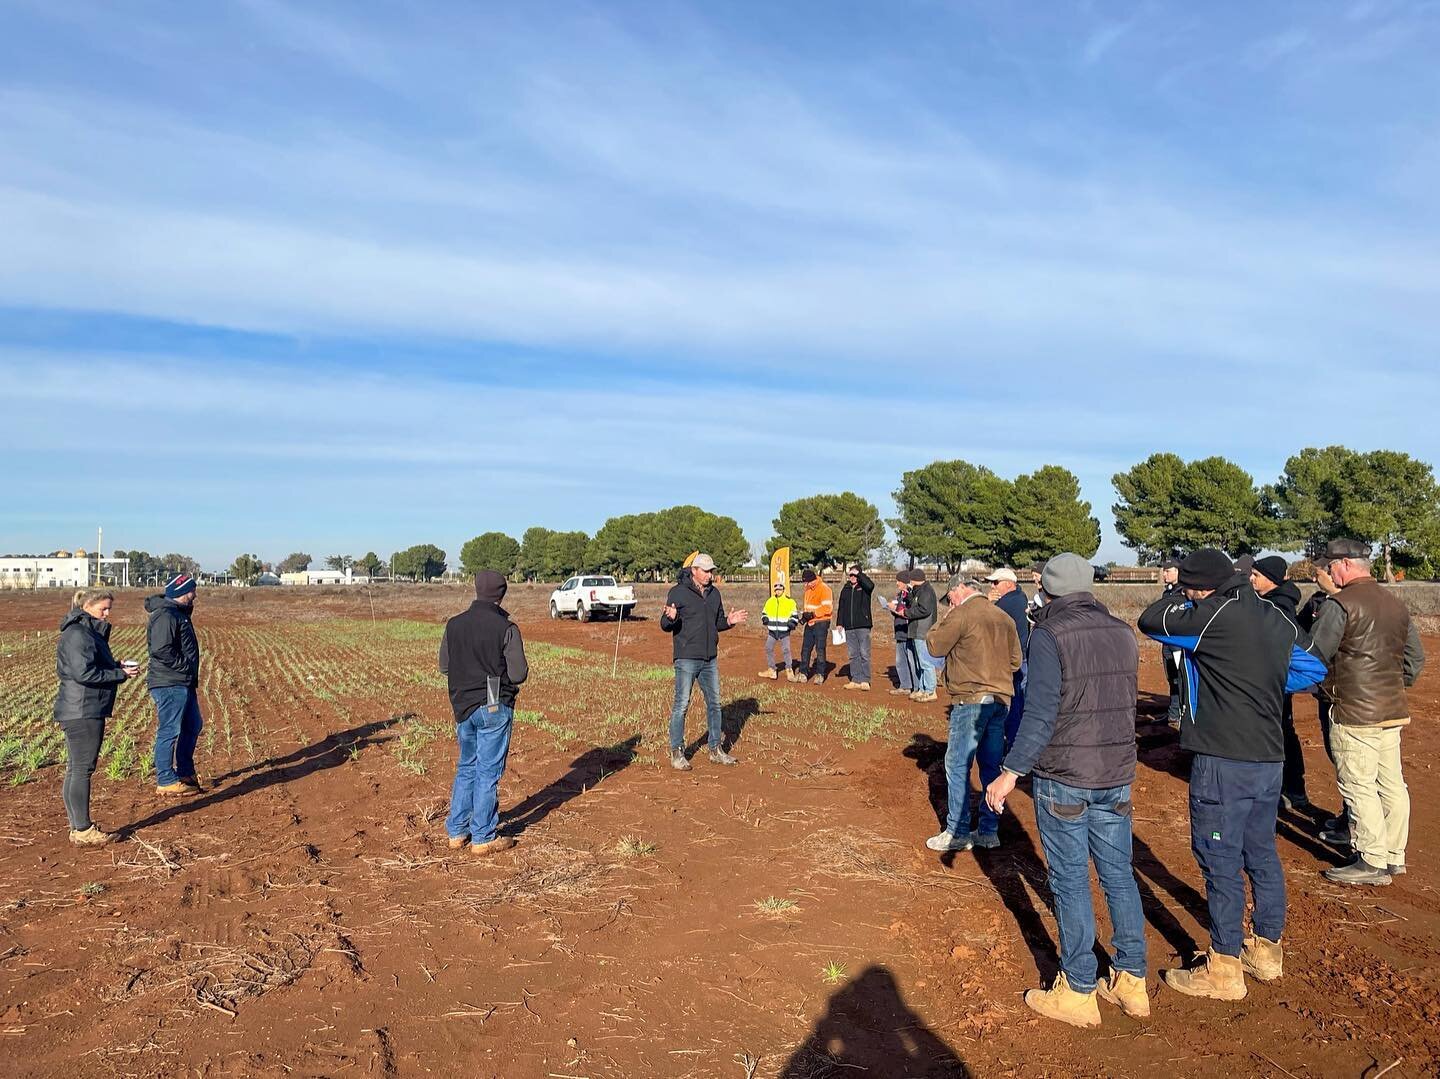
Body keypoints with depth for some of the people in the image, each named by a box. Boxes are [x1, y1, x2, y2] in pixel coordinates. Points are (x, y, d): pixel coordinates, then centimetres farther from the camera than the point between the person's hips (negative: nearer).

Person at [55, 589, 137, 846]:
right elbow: (83, 673, -23)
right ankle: (83, 831, -2)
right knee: (82, 769, -7)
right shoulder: (77, 635, -15)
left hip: (87, 712, 11)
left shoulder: (91, 632, 17)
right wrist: (121, 674, -17)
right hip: (81, 712, -11)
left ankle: (78, 826, 22)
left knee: (76, 769, 14)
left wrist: (119, 668, 4)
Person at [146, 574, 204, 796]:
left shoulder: (178, 613, 16)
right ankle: (166, 782, 4)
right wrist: (186, 666, -18)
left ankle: (185, 773, 31)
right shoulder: (165, 616, -17)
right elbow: (161, 650, -26)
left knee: (193, 726, 19)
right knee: (169, 731, -3)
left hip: (183, 684, 11)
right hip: (169, 685, -11)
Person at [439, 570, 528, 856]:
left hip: (463, 706, 5)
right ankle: (483, 837, 10)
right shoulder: (506, 628, -14)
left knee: (466, 768, 18)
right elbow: (519, 674, -13)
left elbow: (444, 667, 7)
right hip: (494, 706, -5)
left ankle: (457, 831, 23)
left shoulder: (453, 625, 0)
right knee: (488, 772, 3)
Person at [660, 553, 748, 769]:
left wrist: (729, 621, 0)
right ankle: (677, 753, 5)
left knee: (714, 703, 11)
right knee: (681, 705, -4)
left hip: (710, 659, 6)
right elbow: (665, 625, -7)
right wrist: (670, 618, -29)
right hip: (686, 659, -6)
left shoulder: (714, 593, 12)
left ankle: (716, 750, 22)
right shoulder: (678, 592, -7)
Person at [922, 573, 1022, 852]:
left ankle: (958, 832, 2)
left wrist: (944, 620, 6)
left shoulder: (961, 614, -11)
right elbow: (1015, 660, 15)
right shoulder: (1004, 617, 12)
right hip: (1001, 699, 7)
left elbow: (934, 646, -5)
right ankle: (989, 830, 18)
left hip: (971, 699, -7)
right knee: (991, 766, 12)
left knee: (957, 765, 0)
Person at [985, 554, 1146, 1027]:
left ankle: (1078, 992, 13)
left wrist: (1011, 772, -15)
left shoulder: (1049, 635, -14)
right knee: (1119, 875, 15)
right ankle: (1132, 981, 25)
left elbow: (1040, 713, -20)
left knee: (1070, 881, 4)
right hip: (1117, 775, 6)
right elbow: (1126, 703, 16)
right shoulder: (1122, 633, 5)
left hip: (1063, 778, -6)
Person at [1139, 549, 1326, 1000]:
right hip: (1270, 759, 8)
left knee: (1221, 862, 1)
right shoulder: (1277, 619, 7)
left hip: (1223, 762, -8)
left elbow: (1150, 621, -7)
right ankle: (1267, 950, 33)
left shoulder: (1213, 615, -17)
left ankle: (1224, 970, 10)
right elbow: (1313, 669, 18)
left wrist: (1181, 599, 7)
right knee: (1262, 854, 19)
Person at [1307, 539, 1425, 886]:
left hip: (1354, 713, -8)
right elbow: (1415, 658, 18)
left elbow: (1313, 658, -14)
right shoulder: (1396, 604, 11)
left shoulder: (1339, 605, -15)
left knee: (1358, 787, -1)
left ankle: (1373, 862, 3)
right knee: (1391, 783, 14)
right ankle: (1394, 855, 23)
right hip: (1394, 711, 9)